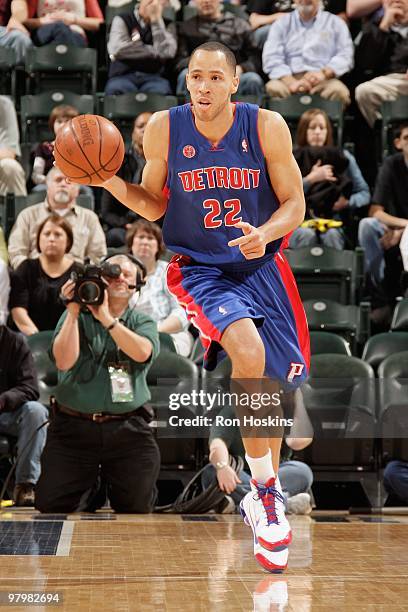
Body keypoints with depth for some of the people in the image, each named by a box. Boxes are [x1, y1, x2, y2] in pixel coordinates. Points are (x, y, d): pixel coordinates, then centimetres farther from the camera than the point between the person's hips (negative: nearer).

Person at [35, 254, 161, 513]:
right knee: (52, 506, -6)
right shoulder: (77, 316, 8)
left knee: (138, 507, -4)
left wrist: (107, 318, -18)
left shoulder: (143, 322, 10)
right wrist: (73, 311, -13)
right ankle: (88, 487, 26)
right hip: (74, 424, 0)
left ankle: (112, 485, 30)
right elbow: (64, 361, -9)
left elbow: (142, 352, -14)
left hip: (128, 430, 0)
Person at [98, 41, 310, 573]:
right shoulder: (164, 128, -8)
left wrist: (264, 233, -23)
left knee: (272, 386, 9)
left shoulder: (266, 126, -9)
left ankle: (266, 493, 37)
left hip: (262, 267, 2)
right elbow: (154, 205, 3)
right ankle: (265, 494, -14)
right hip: (199, 268, -2)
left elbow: (295, 204, -3)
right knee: (249, 353, -30)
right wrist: (111, 182, -15)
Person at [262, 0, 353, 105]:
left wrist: (324, 73, -17)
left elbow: (345, 55, 4)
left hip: (324, 81, 0)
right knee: (273, 88, -33)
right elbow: (271, 58, 2)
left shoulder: (335, 23, 15)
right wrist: (290, 82, -17)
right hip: (290, 78, 0)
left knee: (338, 90, -34)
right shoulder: (282, 24, 15)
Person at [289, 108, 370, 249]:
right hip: (298, 224, -1)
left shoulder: (343, 157, 9)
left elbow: (364, 194, 8)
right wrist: (311, 179, -17)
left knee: (332, 235, -33)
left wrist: (347, 201, -13)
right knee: (307, 235, -34)